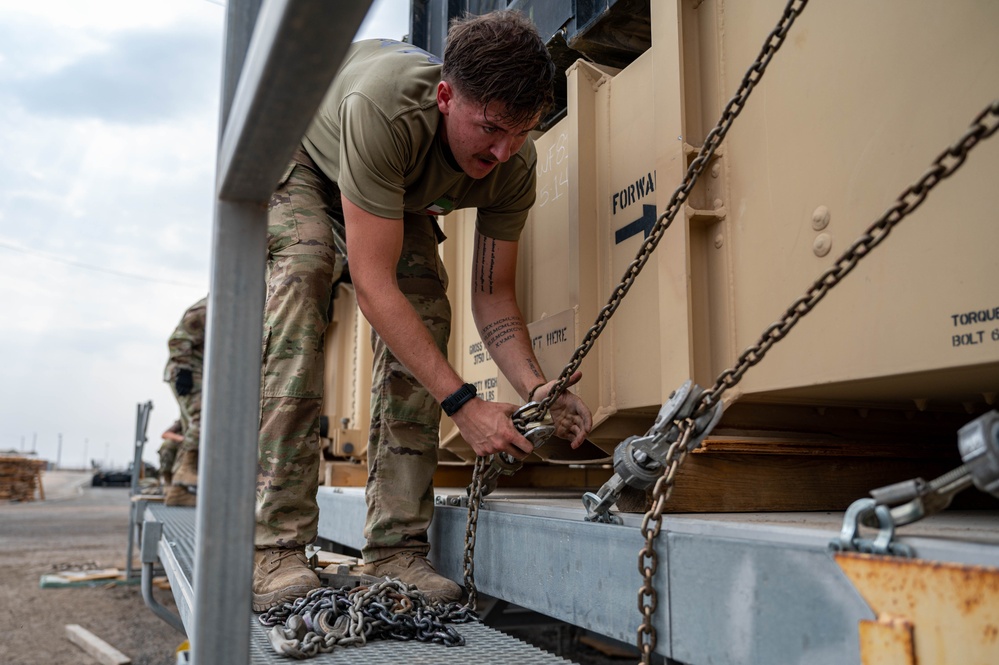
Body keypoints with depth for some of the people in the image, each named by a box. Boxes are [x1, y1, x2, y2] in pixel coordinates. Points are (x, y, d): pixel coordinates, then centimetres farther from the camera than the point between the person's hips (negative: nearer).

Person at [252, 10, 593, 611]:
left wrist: (537, 387, -35)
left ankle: (397, 550, -15)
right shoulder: (385, 108, -45)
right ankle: (275, 551, -32)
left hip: (400, 191, 4)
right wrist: (463, 403, -46)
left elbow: (493, 293, -18)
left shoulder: (515, 166, -27)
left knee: (426, 308, -19)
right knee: (302, 276, -32)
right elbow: (373, 285, -44)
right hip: (297, 155, -4)